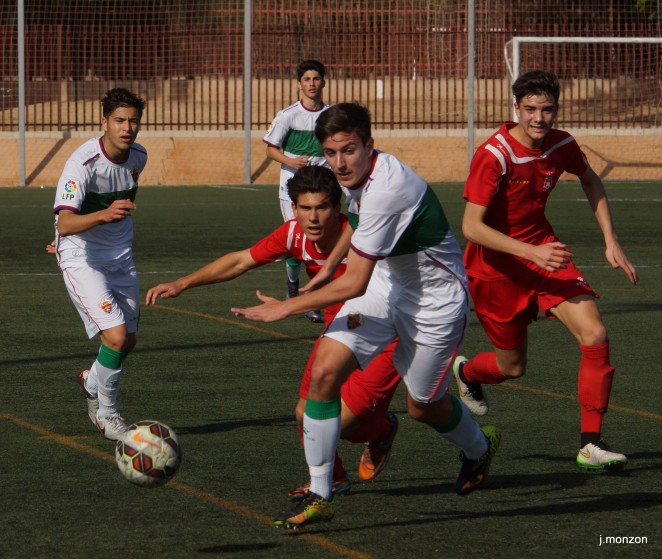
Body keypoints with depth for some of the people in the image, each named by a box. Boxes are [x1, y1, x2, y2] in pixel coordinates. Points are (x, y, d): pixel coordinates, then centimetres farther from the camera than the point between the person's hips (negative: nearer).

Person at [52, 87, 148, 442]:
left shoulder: (138, 157, -3)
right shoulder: (82, 163, -26)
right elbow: (64, 224, -36)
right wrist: (103, 215, -52)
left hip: (120, 256, 7)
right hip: (81, 259, -7)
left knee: (128, 340, 12)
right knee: (116, 336, -18)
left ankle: (92, 382, 42)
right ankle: (106, 412, 4)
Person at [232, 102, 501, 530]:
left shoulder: (386, 190, -35)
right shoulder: (358, 175, -7)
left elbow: (354, 284, -32)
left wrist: (287, 308, -24)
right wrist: (329, 266, 23)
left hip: (435, 298, -8)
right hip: (386, 283, 8)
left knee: (424, 407, 11)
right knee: (325, 371, -11)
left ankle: (480, 449, 47)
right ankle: (319, 497, -5)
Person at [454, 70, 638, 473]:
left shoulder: (562, 145, -7)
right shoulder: (494, 156, -25)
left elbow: (590, 182, 16)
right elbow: (472, 227, -28)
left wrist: (611, 241, 8)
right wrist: (531, 252, -36)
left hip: (544, 250, 4)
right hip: (496, 264, -4)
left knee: (595, 336, -17)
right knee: (513, 367, 9)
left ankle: (591, 445, -10)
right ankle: (466, 371, 47)